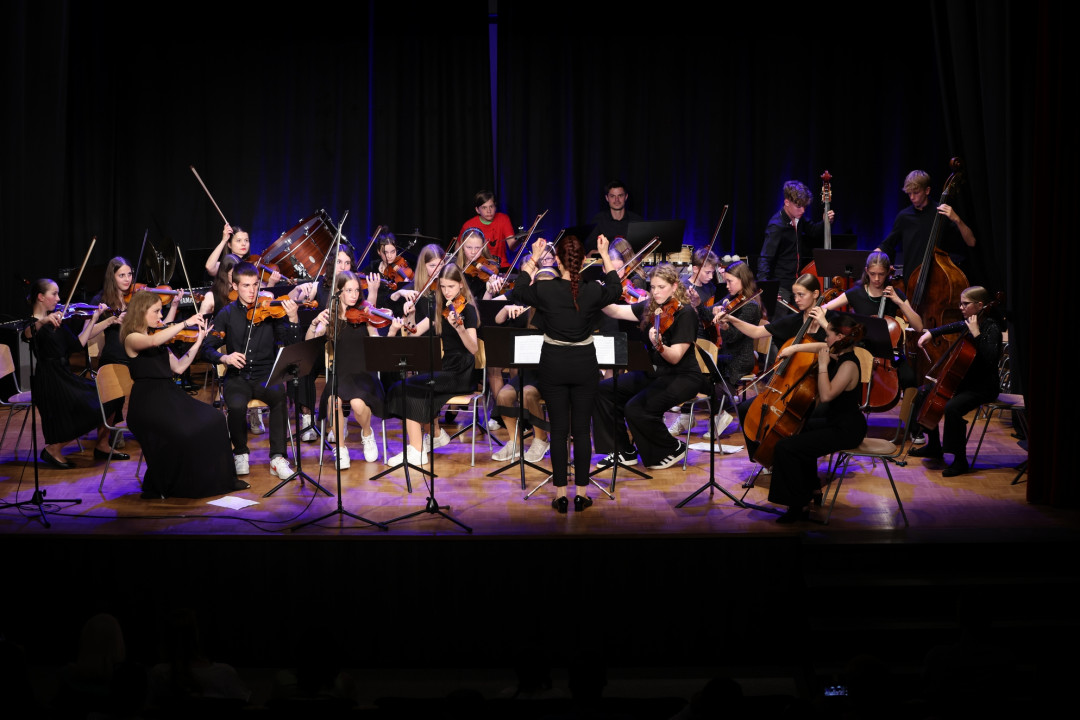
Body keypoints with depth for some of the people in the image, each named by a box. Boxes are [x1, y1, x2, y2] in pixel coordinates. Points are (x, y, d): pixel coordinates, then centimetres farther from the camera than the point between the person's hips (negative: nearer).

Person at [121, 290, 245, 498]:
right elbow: (153, 341, -29)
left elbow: (178, 367, 14)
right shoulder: (132, 339, -6)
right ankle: (156, 487, -9)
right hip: (147, 402, -7)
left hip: (169, 394, 7)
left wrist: (197, 342, 6)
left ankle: (222, 479, -7)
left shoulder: (160, 339, 17)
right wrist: (185, 323, -29)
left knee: (213, 420, -14)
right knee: (183, 432, -30)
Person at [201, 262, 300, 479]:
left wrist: (293, 320, -24)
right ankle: (240, 453, -3)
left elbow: (291, 343, -6)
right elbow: (207, 347, 2)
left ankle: (278, 457, -20)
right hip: (238, 377, 0)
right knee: (236, 405, -31)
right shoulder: (227, 314, 6)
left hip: (265, 374, 0)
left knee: (279, 396, -33)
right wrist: (224, 357, -18)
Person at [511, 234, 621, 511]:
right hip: (584, 364, 0)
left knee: (558, 430, 6)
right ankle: (581, 494, 10)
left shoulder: (544, 290, -14)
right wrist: (605, 255, 14)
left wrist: (533, 259, 10)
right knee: (581, 430, 7)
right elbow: (616, 290, 12)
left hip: (554, 364, 0)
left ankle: (561, 495, 7)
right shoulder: (593, 291, -12)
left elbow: (518, 293, 8)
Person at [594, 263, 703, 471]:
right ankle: (624, 452, 3)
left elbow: (675, 357, -22)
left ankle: (673, 449, -1)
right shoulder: (650, 308, 5)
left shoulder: (685, 314, -16)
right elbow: (616, 311, 1)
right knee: (605, 390, -6)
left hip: (682, 378, -8)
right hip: (654, 373, 8)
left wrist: (658, 345, -42)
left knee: (636, 408, -27)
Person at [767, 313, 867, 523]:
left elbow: (826, 395, -32)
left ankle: (799, 505, -10)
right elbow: (819, 346, 23)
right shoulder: (837, 354, 3)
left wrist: (822, 365, -25)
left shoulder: (848, 365, -24)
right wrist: (795, 347, 8)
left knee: (785, 447, -19)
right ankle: (811, 487, 42)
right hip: (835, 420, 11)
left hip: (846, 430, -11)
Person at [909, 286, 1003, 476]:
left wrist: (976, 334, -32)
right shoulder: (970, 323, 6)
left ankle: (960, 461, -21)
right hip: (966, 381, 10)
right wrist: (930, 333, 12)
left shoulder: (991, 328, -19)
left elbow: (991, 358, -33)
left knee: (952, 407, -33)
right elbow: (952, 327, 28)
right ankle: (934, 446, 26)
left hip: (983, 387, -10)